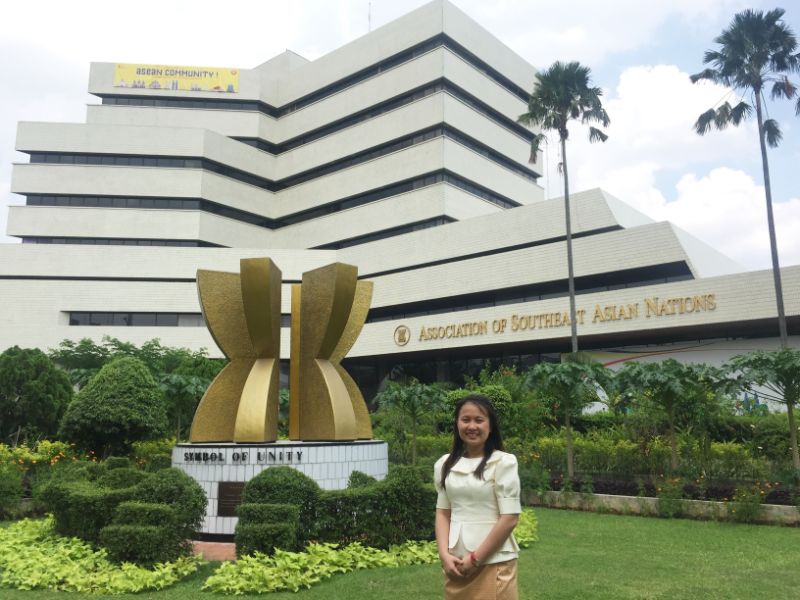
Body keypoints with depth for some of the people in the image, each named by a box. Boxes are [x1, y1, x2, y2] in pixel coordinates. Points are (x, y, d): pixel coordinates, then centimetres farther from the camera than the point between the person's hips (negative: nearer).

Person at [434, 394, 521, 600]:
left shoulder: (503, 462, -11)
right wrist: (444, 554, -5)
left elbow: (510, 518, -11)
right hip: (456, 562, 4)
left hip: (493, 562, -4)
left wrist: (476, 558, -10)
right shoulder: (445, 464, 4)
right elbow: (442, 512, 8)